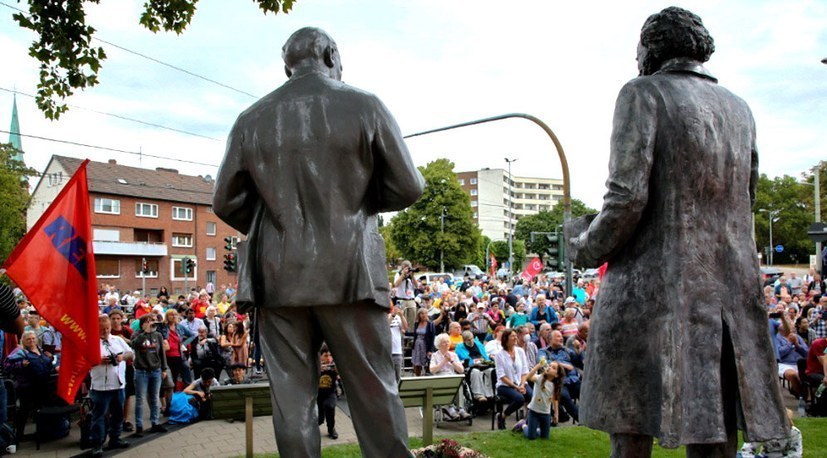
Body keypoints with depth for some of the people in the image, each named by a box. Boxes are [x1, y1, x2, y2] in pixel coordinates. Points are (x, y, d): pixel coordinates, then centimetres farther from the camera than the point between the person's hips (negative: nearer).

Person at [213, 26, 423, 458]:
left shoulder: (252, 119, 4)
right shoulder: (364, 106, -1)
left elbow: (226, 202, 6)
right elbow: (408, 187, 0)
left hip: (278, 276, 2)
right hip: (349, 272, -2)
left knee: (291, 396, 8)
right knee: (374, 392, 5)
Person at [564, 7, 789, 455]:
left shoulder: (644, 94, -3)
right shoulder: (738, 109, 17)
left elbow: (626, 197, -13)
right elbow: (746, 202, 22)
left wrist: (585, 246, 2)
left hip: (650, 290, -6)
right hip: (732, 291, 7)